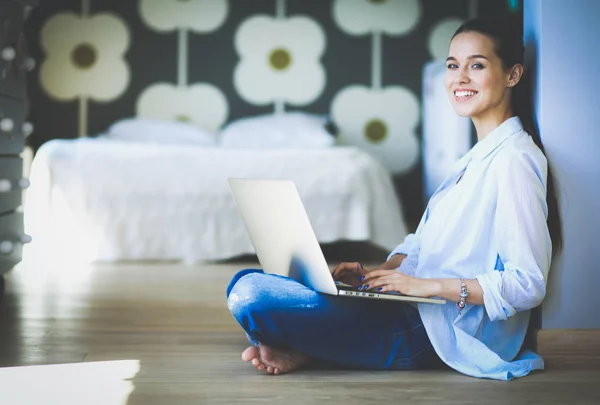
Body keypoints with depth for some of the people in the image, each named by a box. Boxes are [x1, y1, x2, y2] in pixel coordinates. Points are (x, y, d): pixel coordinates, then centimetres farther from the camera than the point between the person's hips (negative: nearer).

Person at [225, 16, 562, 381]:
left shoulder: (513, 160, -15)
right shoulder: (480, 156, 16)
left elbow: (529, 285, -20)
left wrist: (427, 285, -20)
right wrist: (378, 272, 0)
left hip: (436, 331, -10)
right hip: (418, 310, 10)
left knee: (250, 295, -23)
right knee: (248, 282, 13)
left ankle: (304, 350, 1)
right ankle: (303, 347, -7)